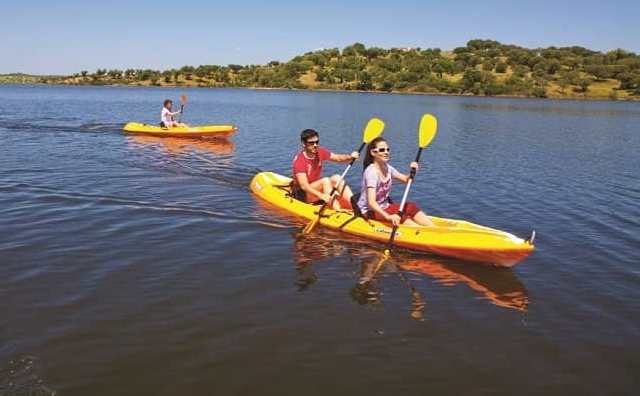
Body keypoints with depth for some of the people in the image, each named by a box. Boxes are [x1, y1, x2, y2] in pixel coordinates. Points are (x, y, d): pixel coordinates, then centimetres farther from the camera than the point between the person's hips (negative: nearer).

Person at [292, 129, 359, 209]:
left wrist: (350, 157, -18)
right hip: (302, 194, -7)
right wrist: (321, 196, -46)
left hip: (318, 188, 7)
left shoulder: (320, 152, -2)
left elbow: (338, 158, 5)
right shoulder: (299, 160, -23)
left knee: (336, 178, -17)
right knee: (325, 181, -29)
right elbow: (304, 186, -31)